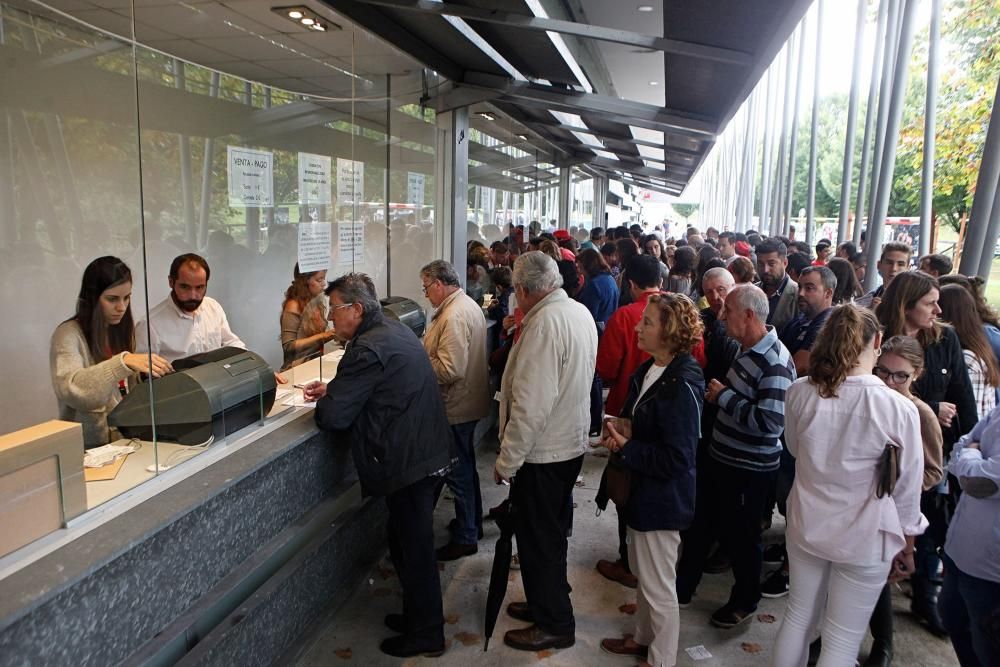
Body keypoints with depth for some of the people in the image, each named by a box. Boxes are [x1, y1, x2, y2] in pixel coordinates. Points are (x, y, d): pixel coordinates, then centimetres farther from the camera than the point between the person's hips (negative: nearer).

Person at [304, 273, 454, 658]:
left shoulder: (368, 349, -20)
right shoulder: (396, 331, 11)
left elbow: (333, 417, -20)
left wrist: (323, 400, 2)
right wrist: (332, 389, 10)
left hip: (410, 464, -10)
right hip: (432, 454, 10)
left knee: (414, 550, 6)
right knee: (410, 542, 23)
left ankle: (425, 635, 22)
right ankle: (417, 615, 38)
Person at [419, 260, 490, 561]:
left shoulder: (454, 316, -24)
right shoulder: (469, 304, 8)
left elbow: (449, 369, -29)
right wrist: (423, 351, 7)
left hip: (456, 407, -10)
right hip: (468, 402, 10)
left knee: (458, 472, 3)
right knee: (466, 466, 23)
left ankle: (465, 537, 16)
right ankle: (472, 522, 38)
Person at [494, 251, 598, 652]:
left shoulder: (545, 322, -24)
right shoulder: (580, 312, 4)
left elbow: (531, 404, -27)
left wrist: (507, 461, -19)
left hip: (542, 453, -9)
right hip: (570, 443, 9)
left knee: (538, 540, 8)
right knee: (551, 534, 23)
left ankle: (554, 625, 24)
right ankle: (547, 602, 41)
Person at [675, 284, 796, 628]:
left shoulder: (775, 362, -24)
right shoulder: (745, 349, 4)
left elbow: (771, 421, -32)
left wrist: (724, 396, -24)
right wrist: (717, 395, 2)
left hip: (749, 468, -9)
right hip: (721, 457, 9)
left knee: (740, 536, 11)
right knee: (701, 522, 20)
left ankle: (745, 601, 36)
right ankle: (682, 587, 38)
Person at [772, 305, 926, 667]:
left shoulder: (799, 392, -13)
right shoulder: (899, 409, -20)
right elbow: (906, 491, -8)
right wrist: (907, 548, 7)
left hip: (806, 526, 3)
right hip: (865, 538, -3)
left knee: (798, 618, 22)